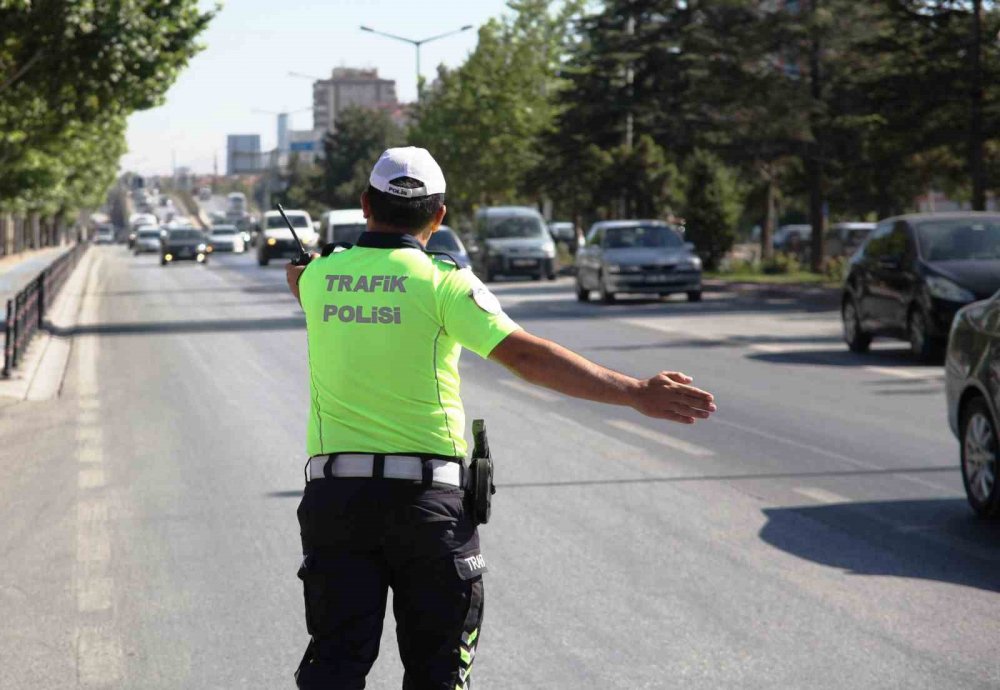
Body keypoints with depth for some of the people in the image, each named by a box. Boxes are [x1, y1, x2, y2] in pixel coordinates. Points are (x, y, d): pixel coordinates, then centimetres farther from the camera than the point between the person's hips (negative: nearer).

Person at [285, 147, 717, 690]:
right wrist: (636, 393, -17)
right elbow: (528, 356, -16)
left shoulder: (316, 275, 5)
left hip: (335, 492, 3)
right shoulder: (444, 281, -6)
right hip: (428, 497, -2)